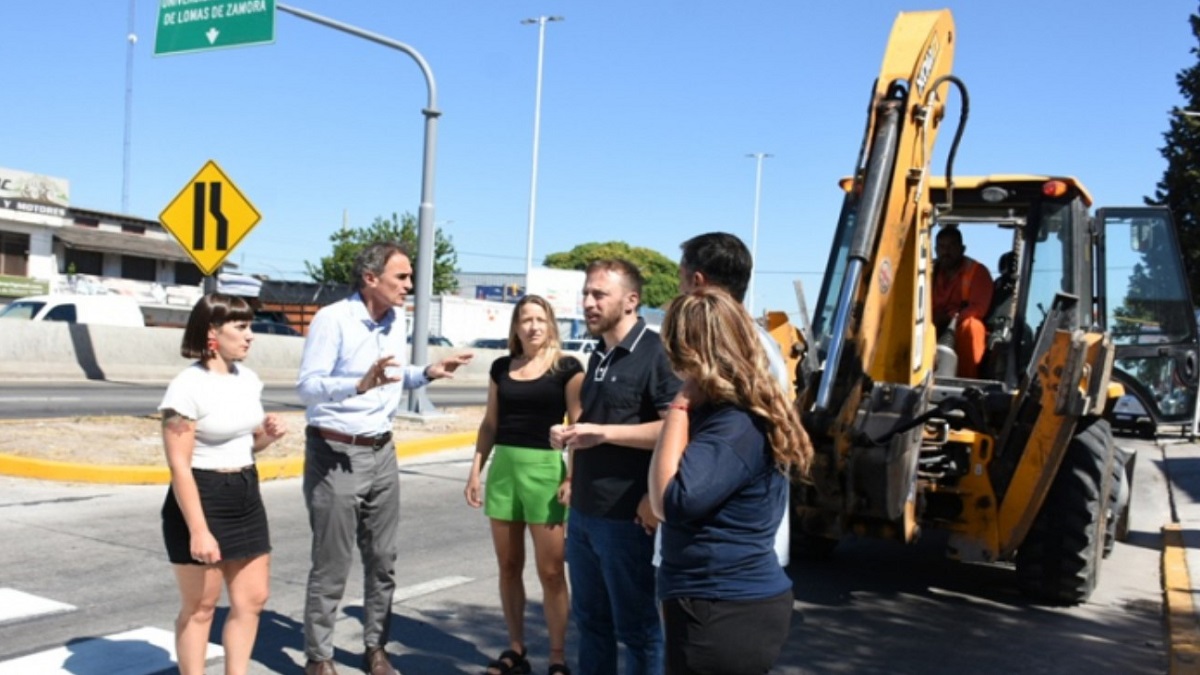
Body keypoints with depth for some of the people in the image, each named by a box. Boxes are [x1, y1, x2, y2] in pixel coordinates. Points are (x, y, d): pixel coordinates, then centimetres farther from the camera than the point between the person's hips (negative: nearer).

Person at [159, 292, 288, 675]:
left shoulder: (248, 379, 7)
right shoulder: (188, 387, -16)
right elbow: (179, 465, -18)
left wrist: (267, 435, -3)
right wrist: (198, 530, -22)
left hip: (245, 496, 8)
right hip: (201, 499, -7)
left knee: (252, 599, 11)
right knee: (200, 608, 4)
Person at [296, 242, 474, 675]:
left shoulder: (396, 322, 7)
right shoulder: (333, 319, -14)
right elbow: (307, 387, -23)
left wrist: (428, 373, 3)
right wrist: (360, 384, -38)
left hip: (381, 452, 7)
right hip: (335, 455, -7)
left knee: (383, 560, 11)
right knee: (332, 565, 1)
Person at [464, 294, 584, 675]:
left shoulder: (567, 367, -3)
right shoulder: (501, 367, 9)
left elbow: (578, 427, -5)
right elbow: (490, 423, 14)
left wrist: (573, 478, -12)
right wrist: (475, 470, 9)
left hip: (546, 469, -4)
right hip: (502, 468, 4)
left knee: (551, 571, -1)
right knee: (508, 566, 10)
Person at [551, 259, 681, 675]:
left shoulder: (655, 354, -13)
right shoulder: (598, 356, 14)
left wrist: (603, 433, -23)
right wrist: (570, 435, 6)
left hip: (626, 516, -8)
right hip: (583, 511, 8)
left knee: (636, 626, 5)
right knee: (590, 619, 17)